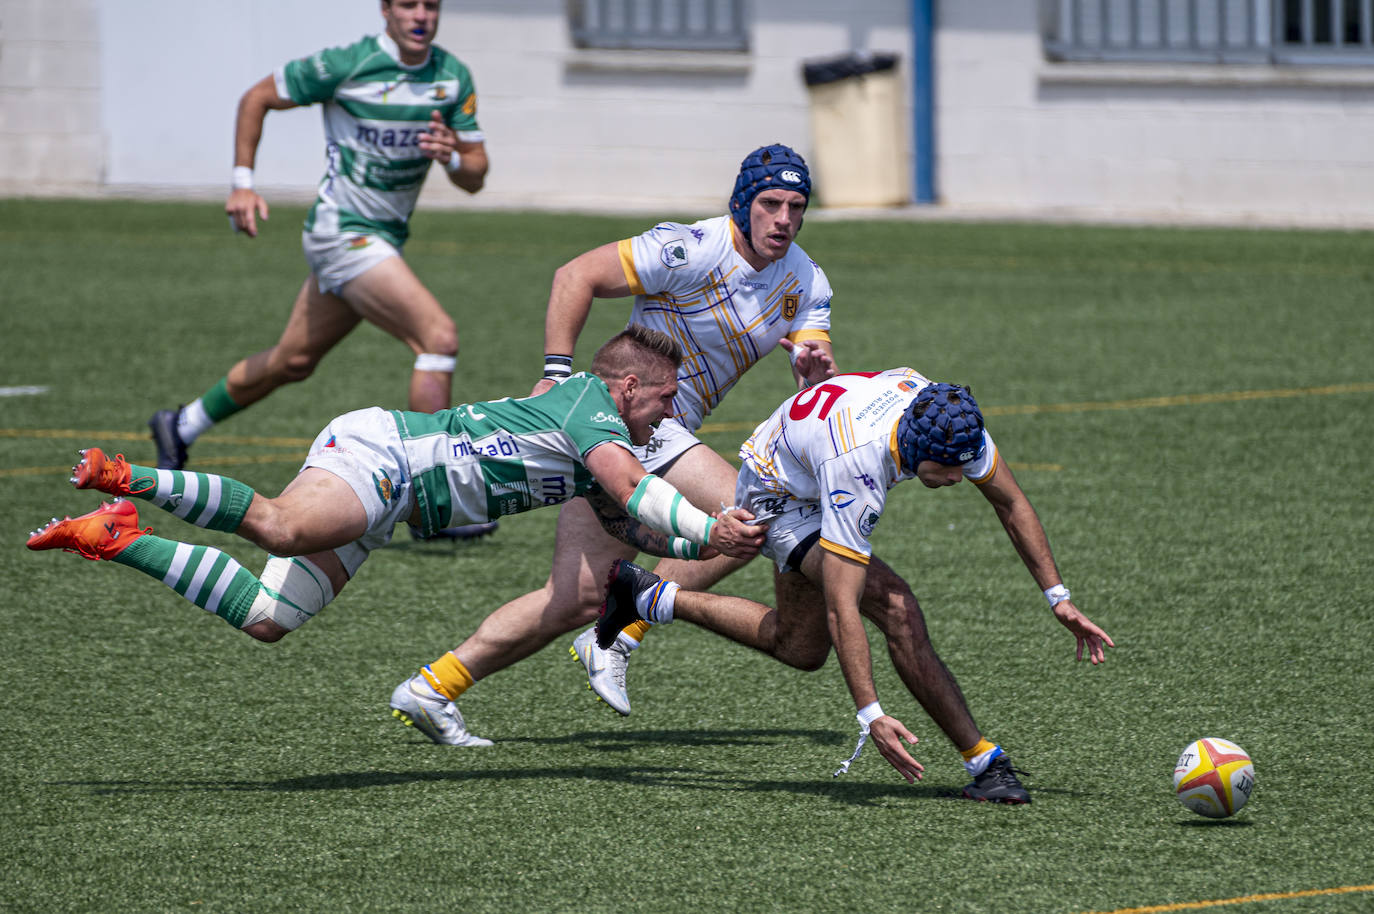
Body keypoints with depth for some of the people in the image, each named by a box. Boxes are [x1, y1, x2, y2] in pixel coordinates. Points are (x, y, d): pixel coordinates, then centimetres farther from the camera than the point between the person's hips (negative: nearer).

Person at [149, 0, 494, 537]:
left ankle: (180, 428, 40)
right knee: (439, 336, -21)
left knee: (293, 361, 20)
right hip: (343, 230, -8)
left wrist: (453, 156, -20)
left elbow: (475, 178, 3)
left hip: (385, 239, 8)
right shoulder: (345, 67, -15)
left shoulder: (453, 77, 1)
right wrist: (243, 184, -6)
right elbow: (257, 98, -1)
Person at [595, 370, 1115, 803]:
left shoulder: (951, 422, -28)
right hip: (780, 498, -8)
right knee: (897, 611, -25)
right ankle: (984, 764, -17)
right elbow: (842, 610, -45)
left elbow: (1011, 504, -8)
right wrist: (871, 716, -49)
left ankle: (648, 596, 33)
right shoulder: (857, 470, -45)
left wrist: (1058, 598, -10)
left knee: (800, 648, 21)